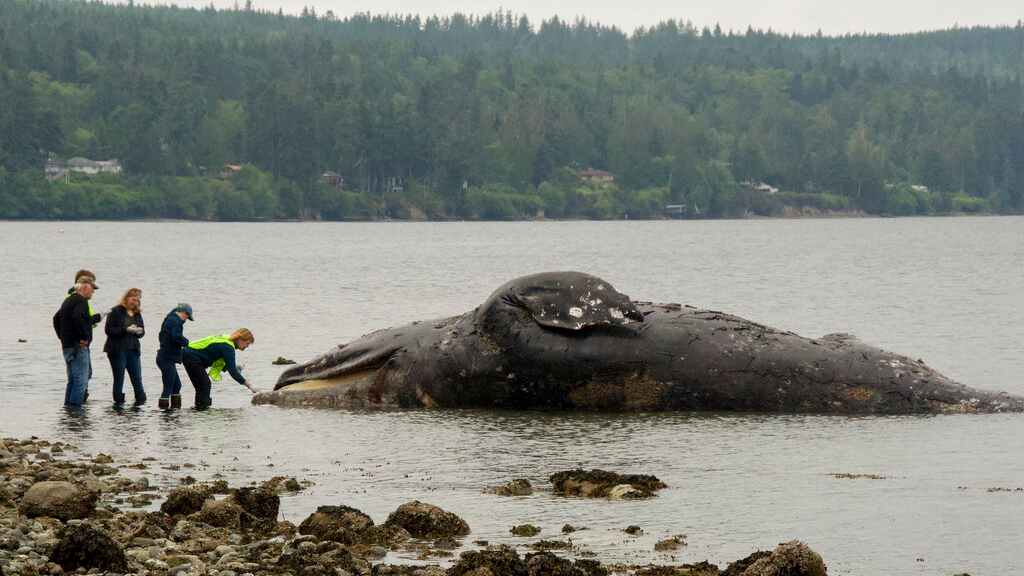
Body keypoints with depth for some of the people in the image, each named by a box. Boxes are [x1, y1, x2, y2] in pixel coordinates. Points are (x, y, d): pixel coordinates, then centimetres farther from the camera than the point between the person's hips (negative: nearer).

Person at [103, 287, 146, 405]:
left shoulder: (137, 314, 13)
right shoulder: (115, 311, -5)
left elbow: (142, 331, 16)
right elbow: (108, 330, -12)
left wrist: (139, 332, -9)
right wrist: (126, 330, -20)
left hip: (133, 351, 5)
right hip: (117, 351, -5)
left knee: (137, 379, 1)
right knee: (119, 379, 1)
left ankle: (141, 400, 4)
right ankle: (118, 401, 7)